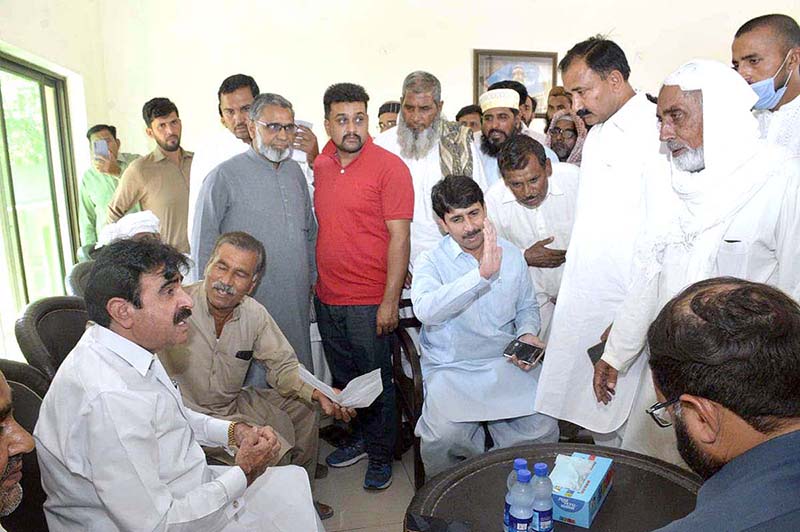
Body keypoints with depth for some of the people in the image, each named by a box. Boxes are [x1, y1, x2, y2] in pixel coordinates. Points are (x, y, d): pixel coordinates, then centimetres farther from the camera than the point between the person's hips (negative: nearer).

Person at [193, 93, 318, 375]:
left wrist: (311, 278, 16)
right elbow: (204, 244, -6)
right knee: (253, 384, 3)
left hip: (297, 304, 6)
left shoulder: (295, 172, 12)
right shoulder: (225, 176, -8)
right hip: (249, 300, -6)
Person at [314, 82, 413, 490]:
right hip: (327, 296, 6)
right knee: (343, 378, 19)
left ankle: (380, 456, 28)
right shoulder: (320, 166, 7)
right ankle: (358, 440, 40)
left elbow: (399, 237, -14)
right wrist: (314, 281, 11)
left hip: (370, 300, -6)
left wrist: (390, 300, -17)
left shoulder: (389, 167, -11)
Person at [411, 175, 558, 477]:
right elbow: (426, 310, -29)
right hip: (452, 369, -3)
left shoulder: (511, 254, 7)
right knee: (444, 438, -26)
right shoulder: (431, 262, -6)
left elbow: (527, 307, 22)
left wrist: (528, 334, -1)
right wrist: (481, 274, -35)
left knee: (543, 430, -15)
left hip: (507, 363, 4)